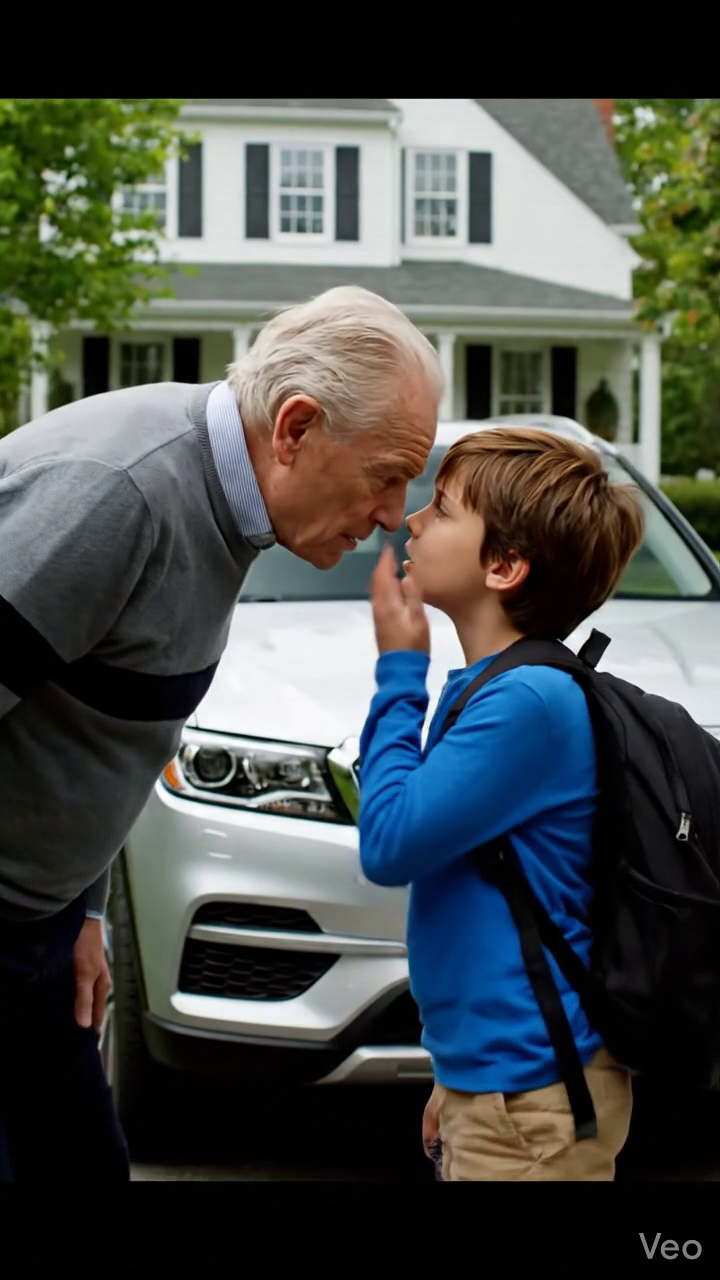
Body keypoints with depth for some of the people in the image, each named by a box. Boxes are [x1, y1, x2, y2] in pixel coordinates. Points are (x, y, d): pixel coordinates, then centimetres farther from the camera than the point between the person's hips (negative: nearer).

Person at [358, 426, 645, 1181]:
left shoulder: (529, 701, -20)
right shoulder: (489, 688, 10)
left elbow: (389, 843, -19)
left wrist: (399, 670, -10)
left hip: (531, 1096, -9)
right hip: (492, 1072, 9)